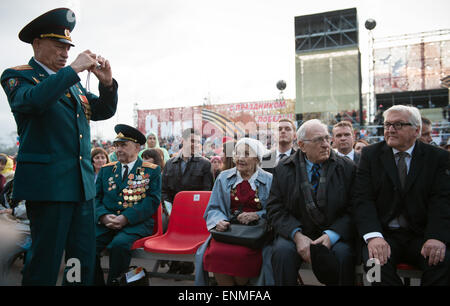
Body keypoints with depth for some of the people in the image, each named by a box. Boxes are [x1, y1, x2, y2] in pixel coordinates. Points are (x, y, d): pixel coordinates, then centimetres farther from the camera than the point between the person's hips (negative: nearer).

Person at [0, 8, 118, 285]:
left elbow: (104, 111, 16)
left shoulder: (73, 83, 19)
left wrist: (107, 83, -1)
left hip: (83, 183, 6)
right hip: (48, 183, -6)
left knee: (85, 260, 11)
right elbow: (33, 100, -21)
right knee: (46, 262, 1)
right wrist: (74, 68, -17)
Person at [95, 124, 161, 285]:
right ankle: (96, 282, 0)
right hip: (106, 222, 4)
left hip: (136, 222, -3)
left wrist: (126, 218, -15)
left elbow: (152, 201, -3)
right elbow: (95, 198, 12)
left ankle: (114, 282, -8)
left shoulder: (152, 170, 6)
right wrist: (103, 216, -9)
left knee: (119, 243, -32)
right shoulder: (106, 169, 18)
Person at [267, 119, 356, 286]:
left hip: (334, 233, 1)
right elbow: (275, 209, -1)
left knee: (344, 253, -29)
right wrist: (297, 235, -17)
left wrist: (332, 235, -17)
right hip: (294, 232, 0)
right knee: (282, 251, -29)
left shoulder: (347, 167, 3)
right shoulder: (283, 169, 3)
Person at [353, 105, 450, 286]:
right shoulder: (370, 154, 4)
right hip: (383, 234, -1)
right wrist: (373, 236, -21)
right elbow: (363, 199, -6)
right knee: (377, 262, -29)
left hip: (421, 235, 1)